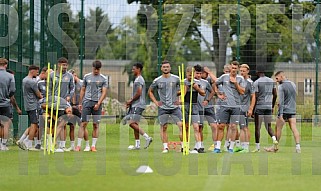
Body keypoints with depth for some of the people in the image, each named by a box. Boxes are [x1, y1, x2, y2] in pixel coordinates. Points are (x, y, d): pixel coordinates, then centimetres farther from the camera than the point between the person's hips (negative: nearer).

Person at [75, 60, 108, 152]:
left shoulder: (103, 79, 5)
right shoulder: (87, 76, 10)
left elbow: (104, 92, 0)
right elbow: (83, 90, 15)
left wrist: (98, 104, -10)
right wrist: (80, 103, 11)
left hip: (97, 104, 0)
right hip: (87, 102, 0)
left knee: (96, 125, 1)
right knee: (83, 124, -6)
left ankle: (93, 146, 6)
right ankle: (78, 145, -8)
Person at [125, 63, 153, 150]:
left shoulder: (138, 80, -12)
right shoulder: (137, 79, 20)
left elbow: (138, 93, -20)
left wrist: (130, 100, -9)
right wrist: (130, 101, 15)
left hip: (138, 105, -10)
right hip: (135, 105, 10)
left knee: (132, 123, -16)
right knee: (134, 124, 9)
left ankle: (147, 138, -16)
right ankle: (137, 145, 10)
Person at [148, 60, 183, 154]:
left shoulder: (176, 79, 1)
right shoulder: (157, 80, 3)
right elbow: (150, 91, 16)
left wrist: (179, 97, 5)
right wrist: (155, 102, 6)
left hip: (174, 107, 0)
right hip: (162, 108, 1)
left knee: (181, 125, -10)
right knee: (163, 127, 0)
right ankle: (165, 147, 6)